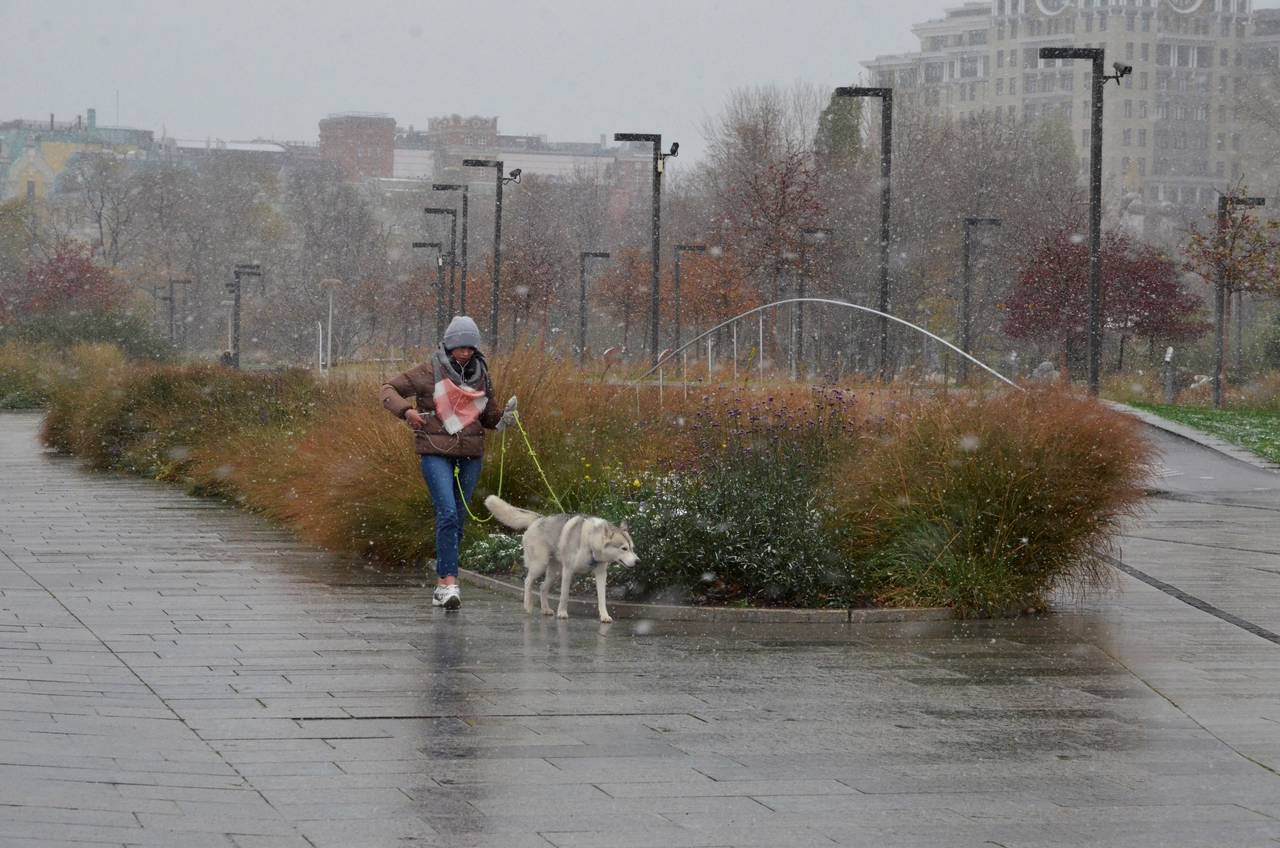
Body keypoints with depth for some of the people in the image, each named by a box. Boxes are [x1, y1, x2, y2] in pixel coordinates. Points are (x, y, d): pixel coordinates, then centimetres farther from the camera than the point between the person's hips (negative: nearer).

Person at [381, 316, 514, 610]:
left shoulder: (481, 376, 10)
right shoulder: (429, 373, -3)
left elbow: (487, 415, 22)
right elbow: (389, 389, 2)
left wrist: (503, 417, 0)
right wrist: (406, 410, -16)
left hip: (470, 455, 5)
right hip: (436, 453, -5)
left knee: (458, 520, 8)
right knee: (448, 513, -18)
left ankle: (442, 584, 17)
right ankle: (450, 582, -21)